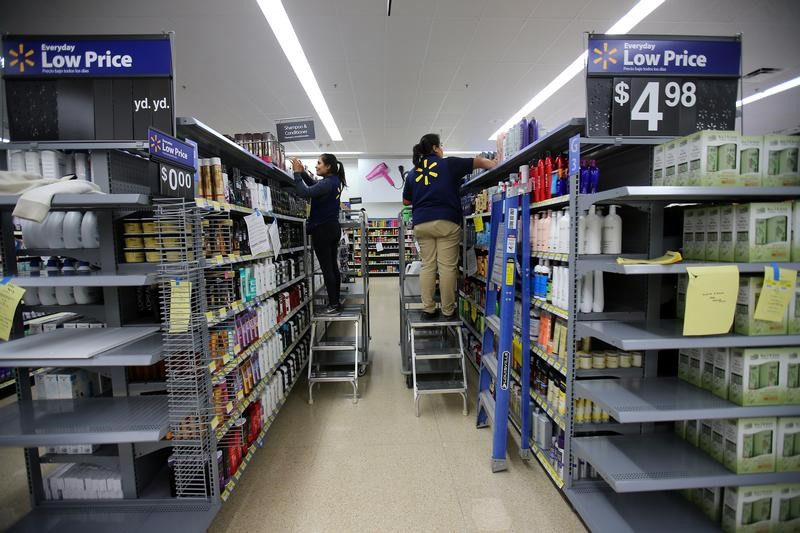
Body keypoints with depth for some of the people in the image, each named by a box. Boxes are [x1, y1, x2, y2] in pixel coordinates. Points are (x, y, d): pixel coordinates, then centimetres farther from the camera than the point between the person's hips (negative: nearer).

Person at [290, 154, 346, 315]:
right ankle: (336, 302, 20)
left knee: (326, 268, -3)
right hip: (333, 228, 9)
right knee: (333, 267, 13)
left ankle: (333, 305, 2)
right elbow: (314, 186, 23)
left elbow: (305, 192, -27)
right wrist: (303, 172, 10)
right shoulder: (335, 181, 11)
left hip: (322, 229, -9)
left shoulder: (327, 183, -18)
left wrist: (297, 173, -16)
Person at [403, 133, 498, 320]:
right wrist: (497, 164, 28)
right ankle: (448, 310, 4)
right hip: (446, 221, -4)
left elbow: (406, 201, 23)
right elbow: (479, 162, 14)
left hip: (421, 223, 4)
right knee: (447, 266, -1)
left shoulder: (412, 173, 16)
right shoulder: (448, 164, 6)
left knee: (427, 265, 8)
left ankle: (428, 309, 7)